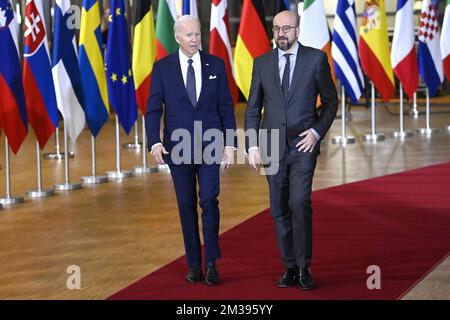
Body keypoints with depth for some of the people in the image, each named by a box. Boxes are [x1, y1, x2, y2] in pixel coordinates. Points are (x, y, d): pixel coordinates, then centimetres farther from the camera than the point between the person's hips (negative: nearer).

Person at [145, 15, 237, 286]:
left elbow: (226, 107, 6)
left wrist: (230, 143, -1)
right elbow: (153, 109, 0)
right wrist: (155, 142, -13)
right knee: (187, 206, 6)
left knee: (209, 200, -10)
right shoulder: (163, 68, 1)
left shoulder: (216, 65, 4)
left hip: (210, 145, 0)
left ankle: (211, 263, -1)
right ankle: (194, 265, 14)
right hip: (178, 148, 0)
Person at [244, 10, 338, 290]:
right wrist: (252, 145, 0)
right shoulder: (262, 63, 8)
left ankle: (304, 268, -8)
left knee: (299, 203, -16)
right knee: (280, 210, 5)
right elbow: (253, 109, 10)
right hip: (272, 146, 3)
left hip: (303, 144, -3)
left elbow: (331, 101, 6)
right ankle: (290, 268, 15)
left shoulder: (316, 59, 1)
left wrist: (317, 132, -7)